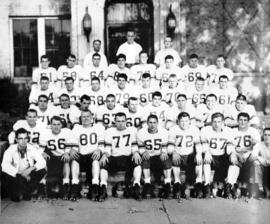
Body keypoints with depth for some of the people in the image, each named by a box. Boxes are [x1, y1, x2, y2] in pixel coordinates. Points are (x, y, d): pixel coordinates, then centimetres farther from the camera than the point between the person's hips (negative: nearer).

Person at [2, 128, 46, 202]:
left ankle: (26, 192, -4)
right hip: (15, 176, -2)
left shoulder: (32, 148, -6)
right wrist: (21, 173, -35)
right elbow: (5, 165, -28)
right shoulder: (11, 150, -12)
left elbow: (42, 162, -14)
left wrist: (31, 169, -31)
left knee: (42, 171, -23)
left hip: (29, 176, 2)